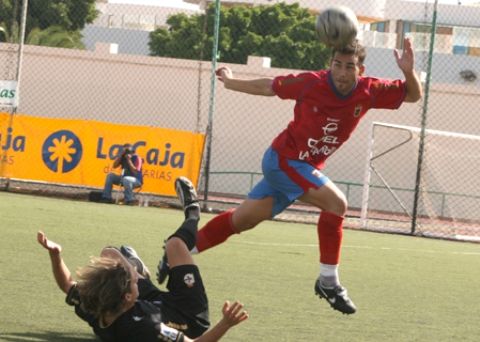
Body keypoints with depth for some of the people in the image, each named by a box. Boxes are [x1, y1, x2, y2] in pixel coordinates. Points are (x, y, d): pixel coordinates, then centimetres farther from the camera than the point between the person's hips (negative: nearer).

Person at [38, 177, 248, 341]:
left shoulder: (90, 309, -33)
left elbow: (67, 285, -12)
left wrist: (55, 254, -22)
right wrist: (225, 325, -61)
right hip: (191, 320, -5)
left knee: (109, 253, 11)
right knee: (175, 245, -1)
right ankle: (192, 215, 37)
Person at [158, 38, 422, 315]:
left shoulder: (369, 92, -10)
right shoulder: (311, 83, -19)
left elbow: (413, 95, -7)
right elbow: (268, 87, -4)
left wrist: (409, 73, -28)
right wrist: (231, 83, 9)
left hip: (307, 167, 6)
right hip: (283, 159, -6)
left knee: (242, 220, 14)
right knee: (336, 202, -24)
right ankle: (329, 281, -15)